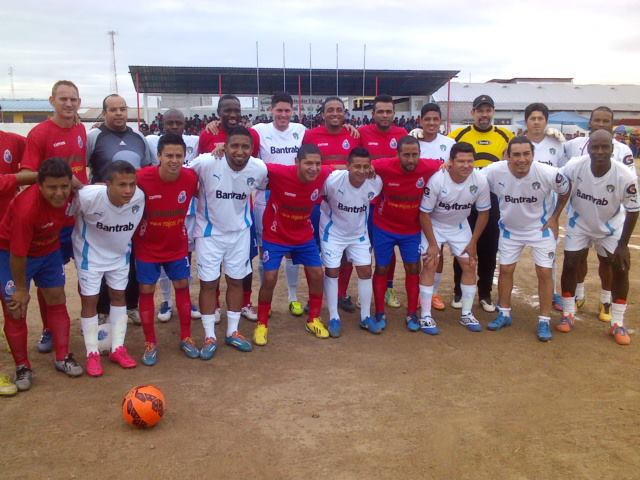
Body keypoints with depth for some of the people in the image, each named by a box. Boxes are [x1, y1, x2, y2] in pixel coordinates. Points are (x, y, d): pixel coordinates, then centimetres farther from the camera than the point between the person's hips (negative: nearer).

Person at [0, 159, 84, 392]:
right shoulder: (27, 207, -39)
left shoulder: (69, 194, -23)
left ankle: (63, 357, 22)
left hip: (49, 250, 6)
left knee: (57, 300, 9)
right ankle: (22, 366, 16)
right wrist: (21, 288, -16)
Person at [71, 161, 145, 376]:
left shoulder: (139, 197, -28)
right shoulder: (87, 196, -35)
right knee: (90, 300, 2)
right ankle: (92, 353, 16)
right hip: (91, 253, -3)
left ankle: (118, 348, 24)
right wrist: (79, 236, -6)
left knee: (119, 296, 11)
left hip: (120, 253, 3)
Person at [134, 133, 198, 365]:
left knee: (182, 286, 10)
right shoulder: (142, 178, -26)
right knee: (146, 292, 5)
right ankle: (150, 344, 20)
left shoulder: (190, 177, -17)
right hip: (147, 248, -2)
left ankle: (186, 338, 26)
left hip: (178, 246, 3)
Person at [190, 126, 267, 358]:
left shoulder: (259, 168, -16)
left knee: (236, 281, 12)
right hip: (209, 231, -3)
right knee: (208, 283, 3)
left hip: (240, 231, 3)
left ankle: (233, 332, 27)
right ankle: (210, 337, 17)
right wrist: (200, 197, -7)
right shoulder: (206, 162, -26)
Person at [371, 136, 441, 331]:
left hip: (412, 230, 1)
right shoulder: (384, 166, -25)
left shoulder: (430, 168, -21)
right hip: (384, 228, -1)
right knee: (381, 269, 8)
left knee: (413, 269, 5)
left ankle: (412, 314, 20)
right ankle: (380, 314, 22)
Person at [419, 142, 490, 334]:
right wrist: (432, 243, -19)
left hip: (460, 226, 4)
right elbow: (424, 213, -21)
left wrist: (473, 242, -6)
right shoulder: (437, 180, -32)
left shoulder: (480, 181, -22)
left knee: (470, 266, 2)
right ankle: (425, 316, -2)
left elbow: (483, 213, -7)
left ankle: (466, 314, 17)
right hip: (434, 225, -3)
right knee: (430, 265, -11)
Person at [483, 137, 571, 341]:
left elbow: (565, 190, -6)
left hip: (540, 228, -1)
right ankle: (504, 314, 26)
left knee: (544, 272, -1)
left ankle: (544, 321, 12)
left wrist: (555, 217, -4)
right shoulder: (494, 172, -28)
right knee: (505, 269, 8)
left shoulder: (548, 173, -28)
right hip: (510, 228, 2)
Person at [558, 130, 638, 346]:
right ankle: (568, 315, 17)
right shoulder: (574, 166, -29)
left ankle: (617, 323, 12)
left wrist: (623, 244, -13)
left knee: (620, 269, -2)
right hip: (579, 223, 1)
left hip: (611, 226, 0)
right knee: (570, 264, -1)